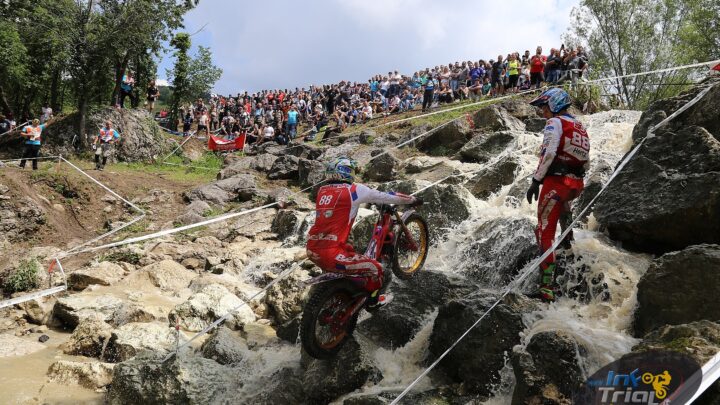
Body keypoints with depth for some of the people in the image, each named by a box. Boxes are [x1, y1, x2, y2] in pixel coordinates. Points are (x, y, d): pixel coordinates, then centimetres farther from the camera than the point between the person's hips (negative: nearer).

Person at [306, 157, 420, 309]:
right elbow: (385, 196, 6)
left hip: (311, 250, 8)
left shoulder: (322, 191, 14)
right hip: (330, 254, -8)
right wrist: (413, 199, 21)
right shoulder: (354, 189, -4)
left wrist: (367, 198, 49)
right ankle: (374, 301, 28)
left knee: (348, 249, 36)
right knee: (375, 268, 7)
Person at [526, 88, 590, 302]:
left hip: (556, 182, -7)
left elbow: (548, 153, -19)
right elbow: (586, 164, 20)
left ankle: (547, 286, -10)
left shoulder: (555, 123, -3)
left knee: (545, 232, -4)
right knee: (562, 199, 43)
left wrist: (536, 181, -16)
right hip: (577, 185, 7)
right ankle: (568, 238, 41)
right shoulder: (581, 128, 19)